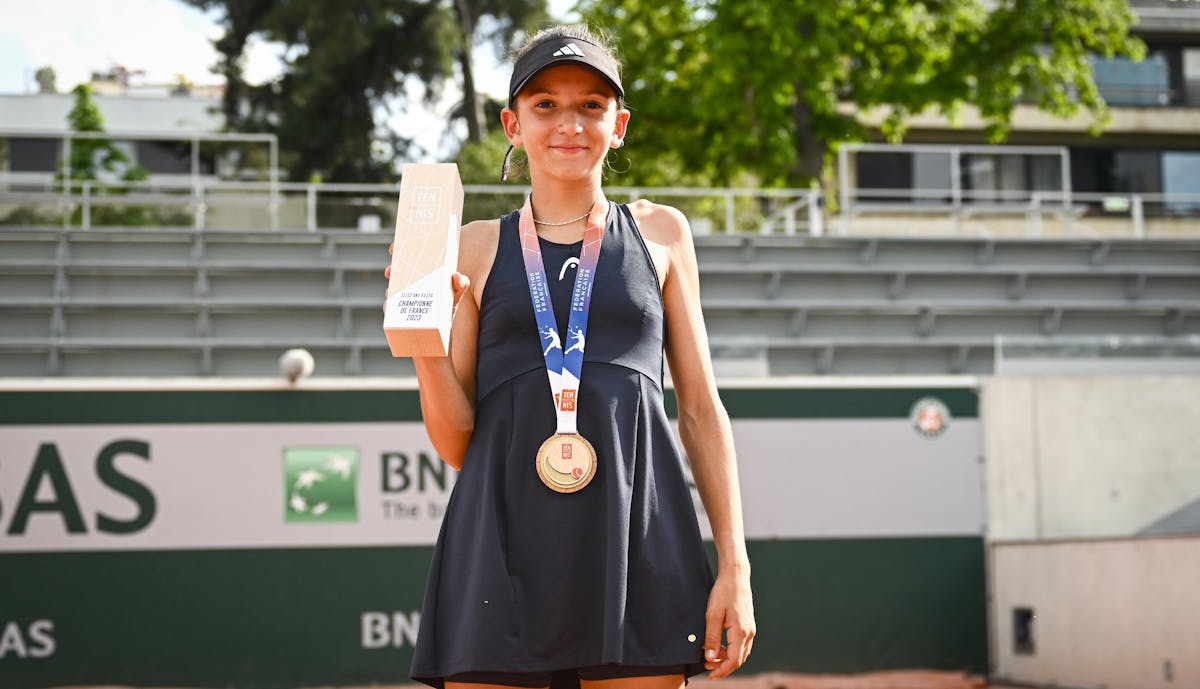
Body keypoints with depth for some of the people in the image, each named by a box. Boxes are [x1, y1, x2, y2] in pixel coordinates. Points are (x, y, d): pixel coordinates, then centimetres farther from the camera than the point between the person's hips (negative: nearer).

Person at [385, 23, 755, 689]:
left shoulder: (659, 233, 13)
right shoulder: (479, 247, 12)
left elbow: (700, 408, 12)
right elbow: (456, 442, 10)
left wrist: (734, 564, 4)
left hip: (636, 538, 0)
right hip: (503, 543, 0)